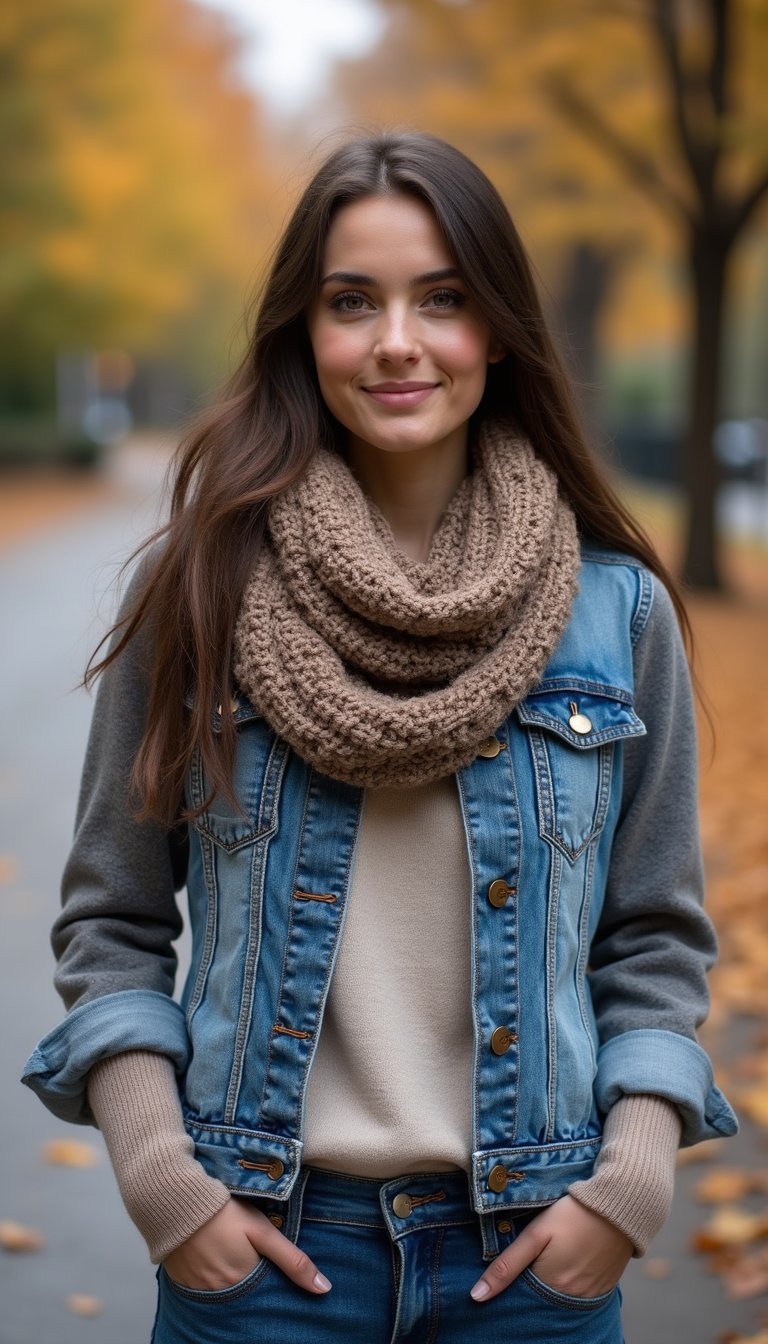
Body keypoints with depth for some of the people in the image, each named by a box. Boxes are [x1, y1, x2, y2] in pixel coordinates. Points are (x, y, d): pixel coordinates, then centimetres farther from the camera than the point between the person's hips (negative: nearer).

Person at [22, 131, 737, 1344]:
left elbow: (657, 938, 5)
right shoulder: (200, 586, -4)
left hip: (530, 1246, 1)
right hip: (263, 1241, -1)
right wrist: (160, 1174, -8)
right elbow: (112, 920, 2)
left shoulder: (620, 608, -1)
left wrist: (632, 1177, -6)